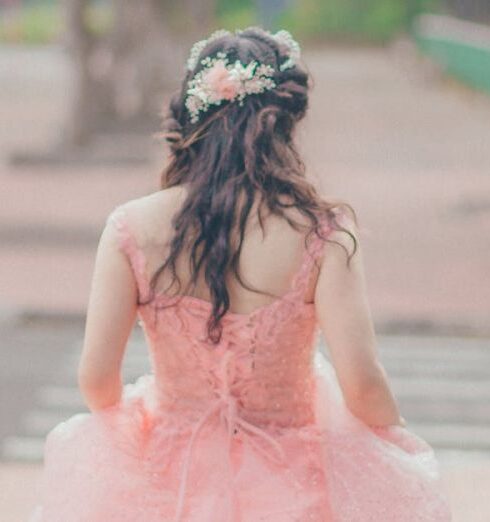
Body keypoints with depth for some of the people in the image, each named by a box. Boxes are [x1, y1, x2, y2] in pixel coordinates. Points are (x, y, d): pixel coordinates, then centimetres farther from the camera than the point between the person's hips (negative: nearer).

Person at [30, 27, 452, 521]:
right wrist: (402, 445, 1)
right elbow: (361, 382, -19)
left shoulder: (132, 227, -13)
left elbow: (96, 378, -11)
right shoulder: (321, 231, -16)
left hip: (165, 481, 1)